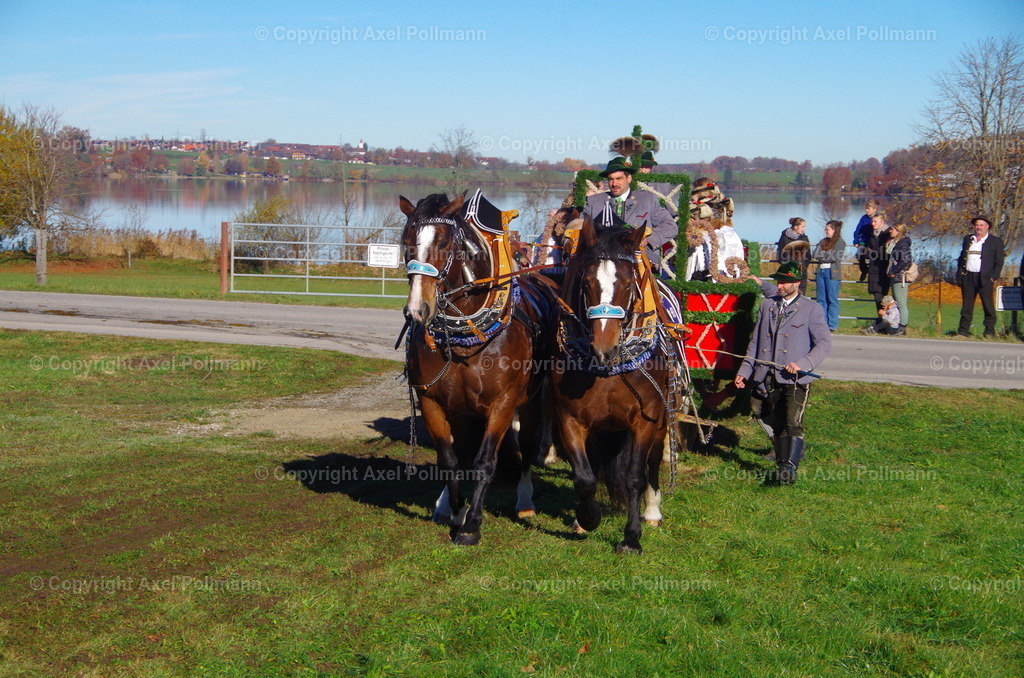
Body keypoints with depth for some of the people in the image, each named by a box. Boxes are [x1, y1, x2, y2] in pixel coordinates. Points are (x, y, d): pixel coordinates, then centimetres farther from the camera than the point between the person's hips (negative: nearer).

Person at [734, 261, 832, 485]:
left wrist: (803, 364, -17)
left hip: (794, 380, -5)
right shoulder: (767, 305, 15)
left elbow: (824, 342, -3)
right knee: (774, 425, 13)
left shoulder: (812, 310, 2)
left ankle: (789, 467, -13)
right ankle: (782, 460, 27)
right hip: (766, 379, 5)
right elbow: (755, 342, 17)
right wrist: (744, 371, 10)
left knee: (793, 423, -15)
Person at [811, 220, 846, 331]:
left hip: (832, 273, -6)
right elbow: (814, 255, 6)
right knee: (821, 300, 5)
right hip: (821, 271, 6)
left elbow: (835, 257, -13)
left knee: (832, 300, -4)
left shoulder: (840, 243, -2)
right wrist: (826, 256, -8)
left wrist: (821, 256, -2)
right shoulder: (823, 241, 16)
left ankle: (832, 325, -2)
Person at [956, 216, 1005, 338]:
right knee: (967, 305, 5)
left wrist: (993, 277, -10)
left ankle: (990, 331, 3)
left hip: (985, 278, -3)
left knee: (988, 305, -2)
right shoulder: (967, 239, 16)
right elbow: (961, 258, 18)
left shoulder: (996, 241, 5)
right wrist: (959, 274, 7)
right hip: (968, 277, 3)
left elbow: (999, 262, 1)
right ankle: (963, 330, 7)